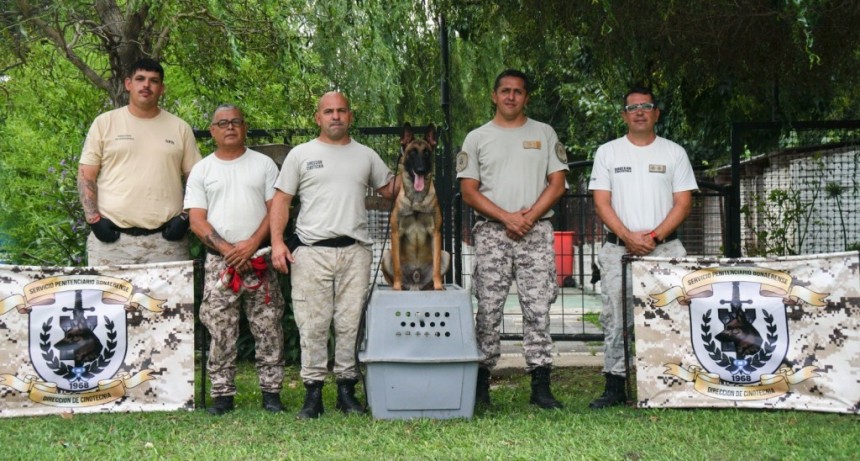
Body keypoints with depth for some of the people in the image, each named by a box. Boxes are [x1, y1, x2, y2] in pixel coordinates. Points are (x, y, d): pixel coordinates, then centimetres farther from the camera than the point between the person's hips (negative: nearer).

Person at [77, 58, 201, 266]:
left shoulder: (180, 128, 11)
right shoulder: (105, 123, 8)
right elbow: (86, 176, 7)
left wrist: (185, 217, -1)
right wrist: (94, 218, -4)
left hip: (166, 240, 1)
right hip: (112, 237, -1)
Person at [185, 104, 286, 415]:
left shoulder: (264, 164, 9)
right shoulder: (202, 170, 9)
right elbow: (196, 220, 2)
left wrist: (251, 245, -11)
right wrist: (226, 249, -11)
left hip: (259, 259, 0)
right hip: (219, 261, 0)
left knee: (268, 328, 0)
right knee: (220, 331, 0)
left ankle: (271, 392, 8)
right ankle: (222, 394, 7)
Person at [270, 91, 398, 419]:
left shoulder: (366, 156, 16)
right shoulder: (301, 155, 10)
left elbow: (390, 190, 21)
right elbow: (281, 199, 7)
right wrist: (277, 241, -4)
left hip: (355, 251, 2)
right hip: (311, 251, -2)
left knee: (350, 324, 1)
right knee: (312, 325, -3)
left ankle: (347, 389, 10)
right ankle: (313, 392, 3)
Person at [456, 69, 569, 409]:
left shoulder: (545, 134, 13)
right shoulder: (477, 138, 10)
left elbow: (557, 184, 6)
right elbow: (469, 191, 2)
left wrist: (529, 216, -9)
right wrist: (507, 217, -10)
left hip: (537, 232, 1)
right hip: (491, 232, 0)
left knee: (538, 308, -2)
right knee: (488, 309, 0)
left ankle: (540, 384, 1)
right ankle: (481, 379, 7)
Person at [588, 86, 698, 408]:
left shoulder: (674, 153, 9)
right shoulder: (607, 153, 9)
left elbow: (683, 203, 3)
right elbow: (601, 203, 2)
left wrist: (654, 236, -11)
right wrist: (628, 237, -12)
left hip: (665, 249, 0)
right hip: (618, 249, 0)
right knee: (615, 319, -1)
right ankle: (615, 386, 4)